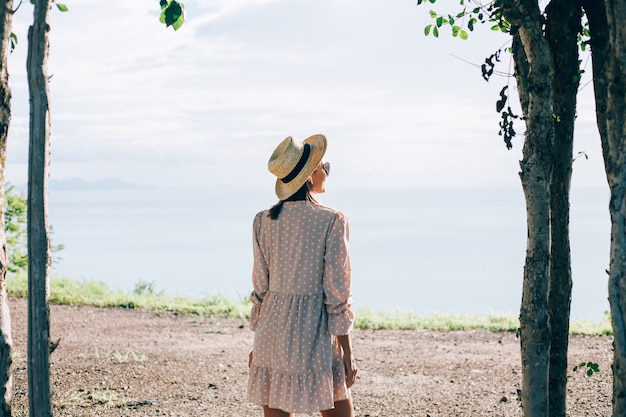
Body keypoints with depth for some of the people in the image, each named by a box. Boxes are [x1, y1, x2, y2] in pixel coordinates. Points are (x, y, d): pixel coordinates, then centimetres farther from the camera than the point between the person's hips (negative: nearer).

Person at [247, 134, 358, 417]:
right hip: (313, 334, -4)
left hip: (271, 332, 4)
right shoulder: (332, 221, -8)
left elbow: (260, 287, 7)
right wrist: (347, 352, -3)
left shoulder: (263, 221, 4)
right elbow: (337, 292, -9)